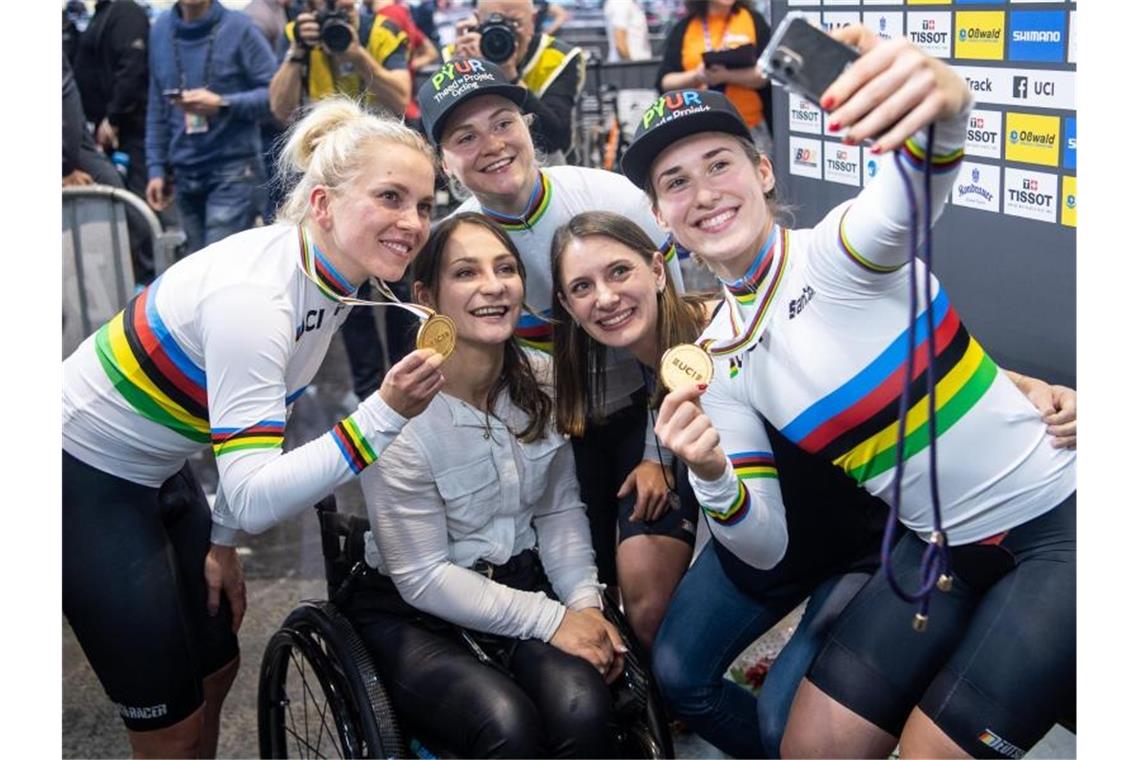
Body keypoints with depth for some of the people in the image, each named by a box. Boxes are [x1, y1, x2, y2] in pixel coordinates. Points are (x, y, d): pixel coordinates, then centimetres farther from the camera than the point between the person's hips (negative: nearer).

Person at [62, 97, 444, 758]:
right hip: (84, 479, -8)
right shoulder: (253, 291, -32)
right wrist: (385, 415, -43)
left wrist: (221, 542, 11)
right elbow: (255, 500, -36)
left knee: (216, 669, 19)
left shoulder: (331, 277, -6)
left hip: (156, 472, 8)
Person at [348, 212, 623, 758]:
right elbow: (423, 577, -15)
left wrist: (585, 602, -12)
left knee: (583, 709, -25)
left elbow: (560, 509, 4)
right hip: (414, 609, -4)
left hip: (523, 582, 4)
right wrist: (549, 620, -17)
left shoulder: (542, 379, -3)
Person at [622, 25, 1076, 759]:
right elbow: (766, 548, -2)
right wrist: (712, 479, -23)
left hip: (1059, 517, -5)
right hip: (942, 548, 6)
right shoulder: (720, 359, 0)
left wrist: (945, 101, -63)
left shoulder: (840, 250, -15)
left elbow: (914, 188, -41)